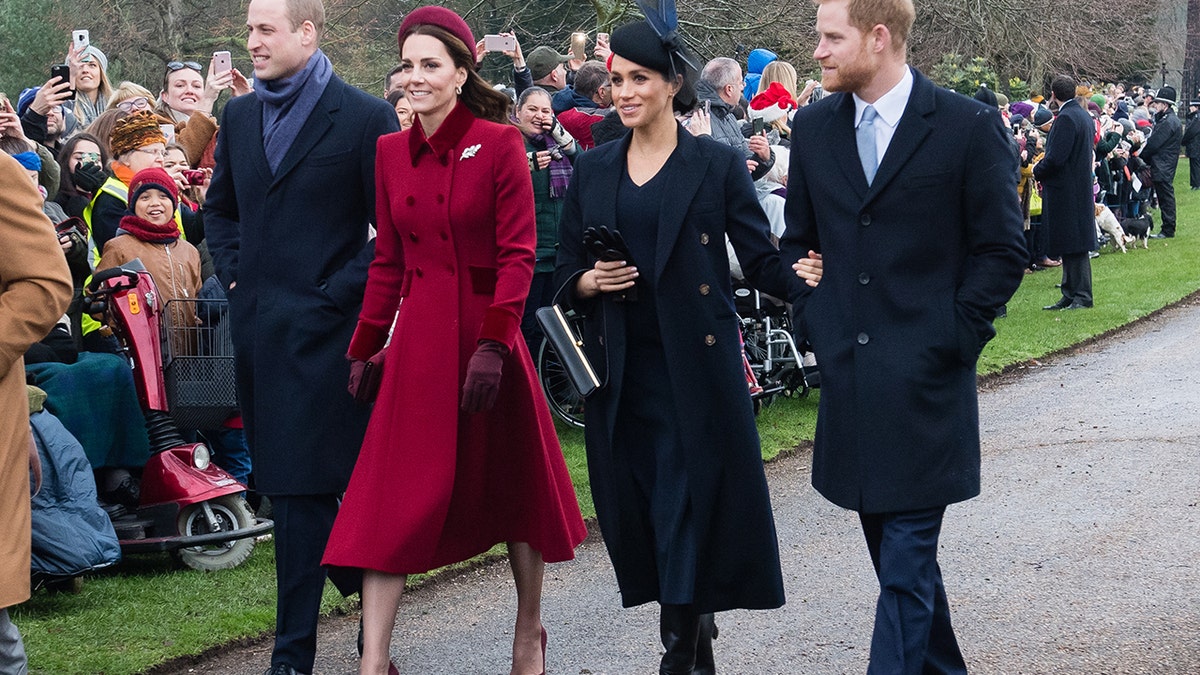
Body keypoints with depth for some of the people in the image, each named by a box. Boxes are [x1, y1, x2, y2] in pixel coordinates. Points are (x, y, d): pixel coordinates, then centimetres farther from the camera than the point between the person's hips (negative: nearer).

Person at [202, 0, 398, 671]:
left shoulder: (366, 117, -6)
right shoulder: (239, 117, 13)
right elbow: (220, 207, 27)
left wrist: (340, 290, -11)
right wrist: (234, 272, 13)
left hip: (326, 330, -6)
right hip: (259, 327, 7)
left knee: (303, 486, -6)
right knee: (288, 483, 11)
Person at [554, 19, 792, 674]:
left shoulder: (717, 164, 0)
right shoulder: (592, 170, 10)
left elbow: (762, 261, -3)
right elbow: (565, 273, 13)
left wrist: (803, 278, -24)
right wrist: (589, 282, -9)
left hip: (695, 366, -4)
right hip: (620, 369, 4)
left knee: (689, 503, -6)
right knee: (635, 506, 5)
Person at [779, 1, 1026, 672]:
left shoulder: (969, 126, -6)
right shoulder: (813, 127, 8)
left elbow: (1002, 252, -2)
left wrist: (952, 339, -8)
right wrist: (815, 321, 6)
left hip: (925, 382, -5)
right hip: (848, 376, 5)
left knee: (907, 564, -7)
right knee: (898, 553, 14)